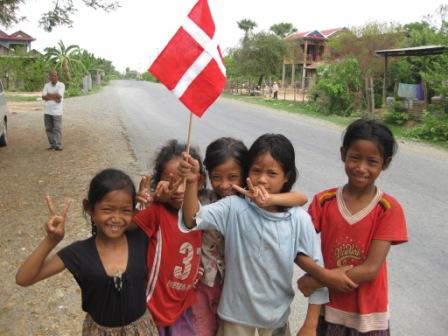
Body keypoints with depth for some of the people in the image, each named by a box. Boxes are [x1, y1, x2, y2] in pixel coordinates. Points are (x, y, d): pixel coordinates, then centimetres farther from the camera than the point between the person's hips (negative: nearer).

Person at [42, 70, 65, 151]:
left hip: (57, 111, -4)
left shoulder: (61, 85, 1)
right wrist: (54, 98, -12)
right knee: (49, 129, 6)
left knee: (57, 129, -6)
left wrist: (49, 95, -3)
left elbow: (59, 95, -14)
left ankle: (58, 145, -2)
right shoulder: (46, 85, 12)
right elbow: (43, 97, 0)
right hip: (47, 110, 4)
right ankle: (52, 144, 14)